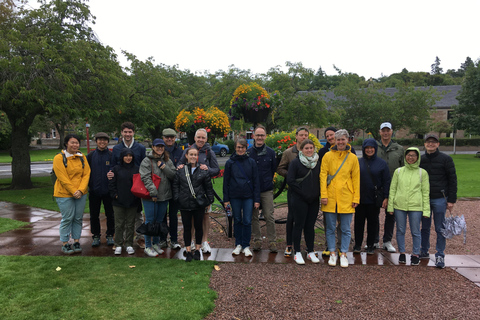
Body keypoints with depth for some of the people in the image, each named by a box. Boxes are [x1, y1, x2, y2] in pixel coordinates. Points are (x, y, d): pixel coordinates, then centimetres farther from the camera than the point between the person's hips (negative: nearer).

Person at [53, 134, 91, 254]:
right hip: (64, 194, -4)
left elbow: (86, 174, 1)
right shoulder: (59, 158, -6)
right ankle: (65, 244, 14)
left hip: (81, 193, 4)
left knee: (78, 218, 9)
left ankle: (76, 241, 21)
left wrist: (80, 190, -12)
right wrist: (73, 191, -15)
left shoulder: (82, 157, 7)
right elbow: (62, 178, -12)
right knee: (67, 218, 1)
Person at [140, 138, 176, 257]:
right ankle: (148, 246, 13)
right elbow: (145, 178, -13)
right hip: (150, 196, -5)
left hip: (164, 196, 5)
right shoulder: (147, 161, -5)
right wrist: (153, 192, -19)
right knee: (150, 220, 1)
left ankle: (156, 243, 28)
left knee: (159, 220, 14)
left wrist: (164, 167, -12)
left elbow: (173, 175, 3)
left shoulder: (167, 161, 10)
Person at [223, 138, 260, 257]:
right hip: (235, 196, 1)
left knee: (247, 221, 0)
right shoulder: (230, 162, 2)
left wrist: (257, 199, -1)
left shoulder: (251, 162, 1)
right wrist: (226, 199, 1)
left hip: (248, 196, 0)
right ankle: (238, 245, 24)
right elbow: (226, 182, 5)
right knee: (237, 220, 10)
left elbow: (256, 181, 3)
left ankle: (246, 246, 13)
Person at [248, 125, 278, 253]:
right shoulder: (248, 152, 2)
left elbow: (274, 169, 10)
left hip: (267, 190, -1)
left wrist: (268, 181, 4)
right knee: (254, 217, 8)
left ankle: (272, 241, 10)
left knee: (269, 217, -1)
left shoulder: (271, 152, 3)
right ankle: (257, 240, 20)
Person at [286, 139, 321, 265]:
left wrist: (317, 193, 1)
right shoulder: (295, 163, -5)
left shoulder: (317, 163, 10)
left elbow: (320, 179, 16)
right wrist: (302, 193, -12)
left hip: (314, 200, 4)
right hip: (299, 200, -4)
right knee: (299, 225, 2)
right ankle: (297, 253, 12)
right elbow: (290, 181, -10)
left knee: (310, 226, 10)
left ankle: (310, 252, 20)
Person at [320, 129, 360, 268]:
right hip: (330, 198, 0)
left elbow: (356, 179, 6)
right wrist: (324, 194, -7)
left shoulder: (352, 158, 5)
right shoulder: (328, 156, 2)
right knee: (330, 228, 7)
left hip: (346, 198, 1)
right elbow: (323, 176, 0)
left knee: (346, 229, 7)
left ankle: (343, 254, 20)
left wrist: (356, 198, 1)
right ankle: (332, 254, 20)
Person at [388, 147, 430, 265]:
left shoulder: (422, 173, 3)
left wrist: (426, 210, -1)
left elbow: (426, 192, 4)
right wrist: (390, 206, 3)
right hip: (399, 206, 1)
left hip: (416, 207, -1)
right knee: (400, 231, 9)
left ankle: (415, 254, 22)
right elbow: (392, 189, 7)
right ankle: (402, 253, 24)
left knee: (415, 232, 6)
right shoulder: (398, 171, 6)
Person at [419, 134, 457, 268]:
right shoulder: (420, 160, 8)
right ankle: (424, 251, 24)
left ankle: (440, 255, 12)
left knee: (440, 229, 3)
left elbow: (452, 180, -3)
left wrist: (451, 200, -7)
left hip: (440, 200, -3)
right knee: (425, 227, 11)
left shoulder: (446, 159, -3)